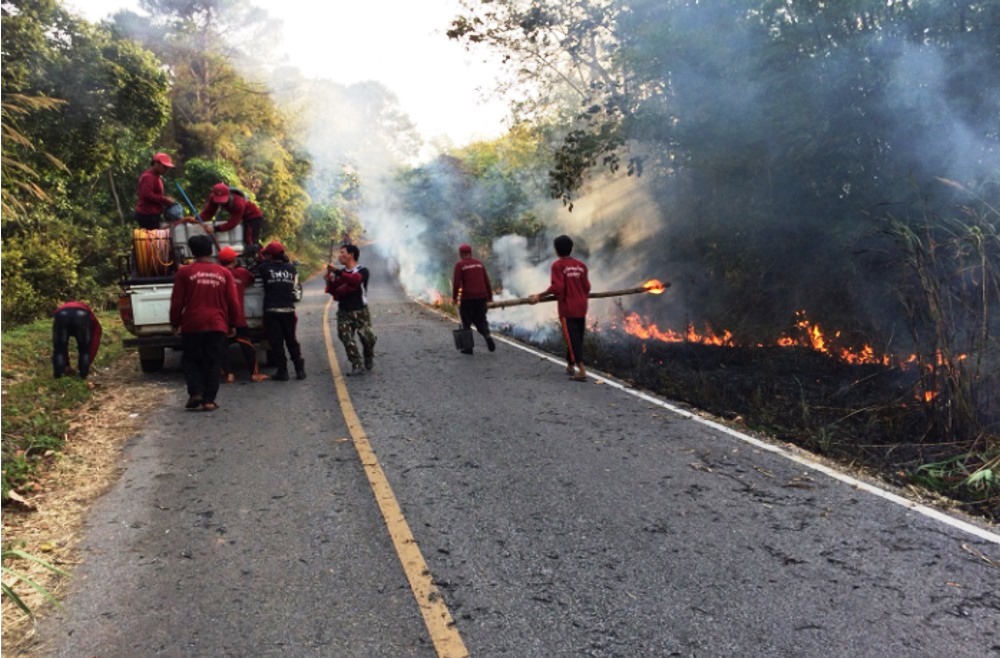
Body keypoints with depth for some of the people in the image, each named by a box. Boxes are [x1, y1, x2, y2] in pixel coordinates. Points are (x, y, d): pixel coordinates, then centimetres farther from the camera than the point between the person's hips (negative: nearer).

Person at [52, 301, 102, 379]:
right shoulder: (94, 322, 41)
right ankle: (83, 376, 17)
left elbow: (58, 345, 47)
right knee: (85, 349, 20)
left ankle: (58, 377, 17)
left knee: (59, 349, 20)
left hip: (61, 315, 2)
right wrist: (87, 364, 35)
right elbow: (94, 345, 32)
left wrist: (66, 365, 48)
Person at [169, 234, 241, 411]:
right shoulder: (224, 273, 3)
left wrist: (175, 324, 11)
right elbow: (233, 303, 3)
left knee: (190, 361, 13)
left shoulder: (184, 272, -2)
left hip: (192, 325, -1)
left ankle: (195, 393, -2)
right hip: (217, 325, 1)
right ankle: (209, 400, 4)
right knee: (213, 363, 6)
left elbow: (177, 302, 0)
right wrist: (233, 324, 14)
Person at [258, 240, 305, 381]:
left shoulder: (264, 268, -6)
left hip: (272, 311, -3)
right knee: (292, 341, 13)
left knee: (276, 343, 4)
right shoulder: (291, 268, 2)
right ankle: (300, 370, 11)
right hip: (288, 310, 3)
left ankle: (282, 372, 4)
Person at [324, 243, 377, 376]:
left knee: (367, 337, -8)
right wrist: (330, 281, -6)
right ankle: (356, 366, -5)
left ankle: (369, 358, 23)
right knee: (346, 337, -10)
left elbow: (354, 280, -29)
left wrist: (337, 272, -31)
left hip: (360, 311, -4)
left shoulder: (362, 271, -6)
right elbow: (333, 291, 13)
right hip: (343, 312, 4)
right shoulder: (340, 273, 10)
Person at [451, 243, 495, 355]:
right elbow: (486, 280, 10)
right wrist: (490, 296, 15)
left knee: (466, 322, 8)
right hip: (481, 297, 4)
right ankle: (487, 336, -12)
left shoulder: (459, 265, -4)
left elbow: (456, 282, -11)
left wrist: (454, 297, -1)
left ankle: (468, 347, 8)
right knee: (480, 320, 15)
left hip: (467, 298, -4)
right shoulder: (479, 263, 10)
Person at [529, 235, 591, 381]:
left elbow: (557, 287, -19)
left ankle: (582, 371, -11)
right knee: (577, 338, 15)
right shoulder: (581, 265, 8)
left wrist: (539, 295, -13)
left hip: (567, 308, -6)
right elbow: (586, 287, 9)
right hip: (581, 308, 6)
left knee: (572, 339, -4)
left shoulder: (558, 265, -8)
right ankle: (570, 366, 28)